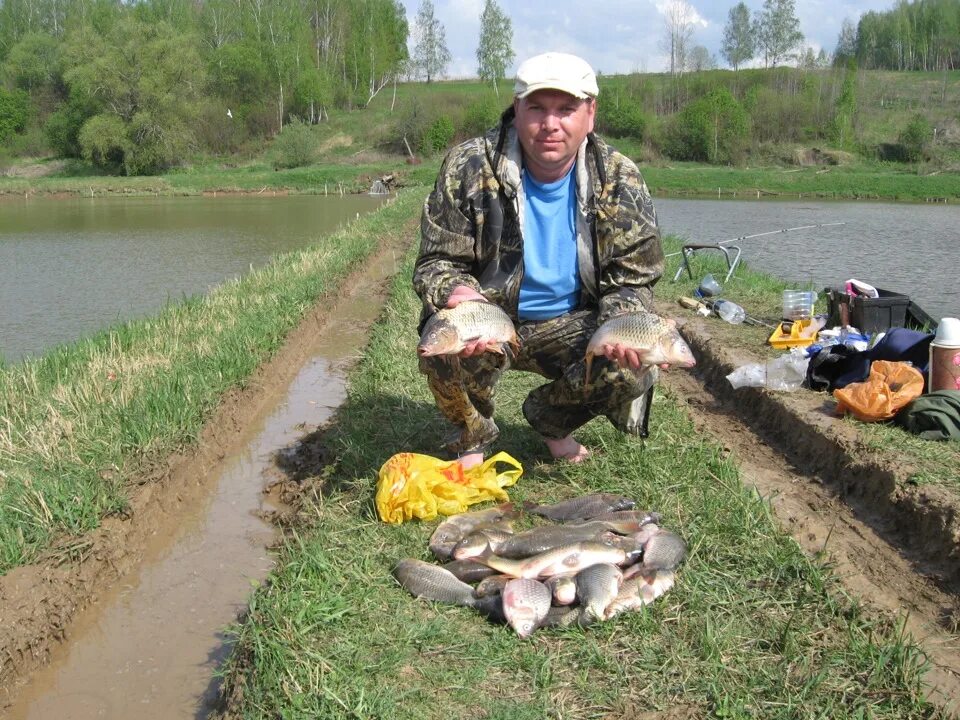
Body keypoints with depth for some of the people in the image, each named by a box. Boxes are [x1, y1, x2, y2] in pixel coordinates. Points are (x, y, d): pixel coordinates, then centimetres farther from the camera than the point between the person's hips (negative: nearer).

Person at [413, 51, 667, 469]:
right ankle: (472, 435, 5)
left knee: (636, 367, -22)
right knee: (446, 352, -34)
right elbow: (437, 261, -11)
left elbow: (632, 279, -6)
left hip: (568, 323, 2)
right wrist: (456, 293, -36)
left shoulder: (619, 180, -10)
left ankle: (551, 421, 14)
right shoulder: (468, 168, -15)